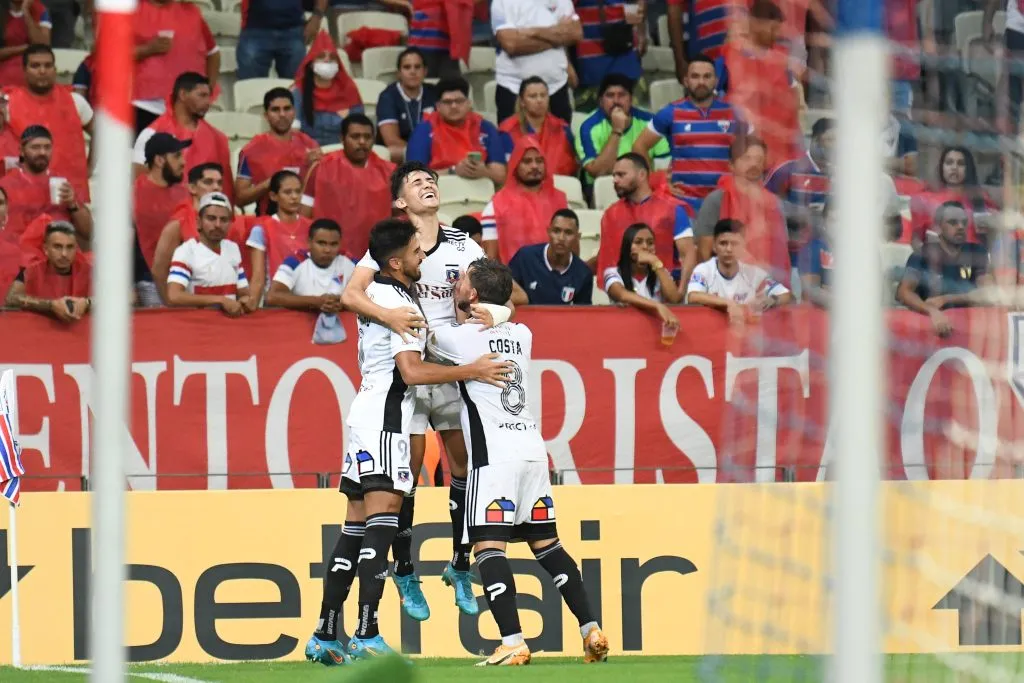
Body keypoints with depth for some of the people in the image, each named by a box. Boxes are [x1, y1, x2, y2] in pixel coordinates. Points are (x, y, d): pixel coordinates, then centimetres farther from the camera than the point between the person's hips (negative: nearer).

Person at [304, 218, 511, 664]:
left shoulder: (376, 291, 12)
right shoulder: (399, 305, -14)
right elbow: (412, 371, -22)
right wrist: (472, 371, -20)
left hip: (367, 414, 10)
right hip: (385, 416, -10)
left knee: (356, 527, 9)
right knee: (381, 522, -16)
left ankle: (325, 637, 8)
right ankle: (367, 637, -25)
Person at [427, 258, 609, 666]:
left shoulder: (460, 338, -5)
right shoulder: (521, 335, 12)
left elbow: (426, 339, 16)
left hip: (495, 454, -7)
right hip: (533, 448, 7)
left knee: (488, 546, -10)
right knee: (546, 544, 15)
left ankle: (513, 643, -22)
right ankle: (592, 631, 12)